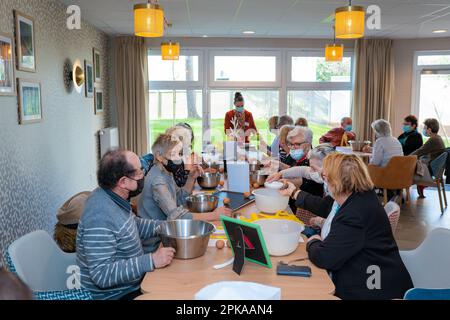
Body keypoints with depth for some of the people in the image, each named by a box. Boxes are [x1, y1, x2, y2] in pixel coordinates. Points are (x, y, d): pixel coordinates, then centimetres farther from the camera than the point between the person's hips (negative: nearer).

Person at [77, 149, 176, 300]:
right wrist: (151, 261, -31)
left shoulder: (115, 197, -1)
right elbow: (102, 274, -30)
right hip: (114, 295, -8)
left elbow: (134, 225, 16)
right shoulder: (100, 217, -30)